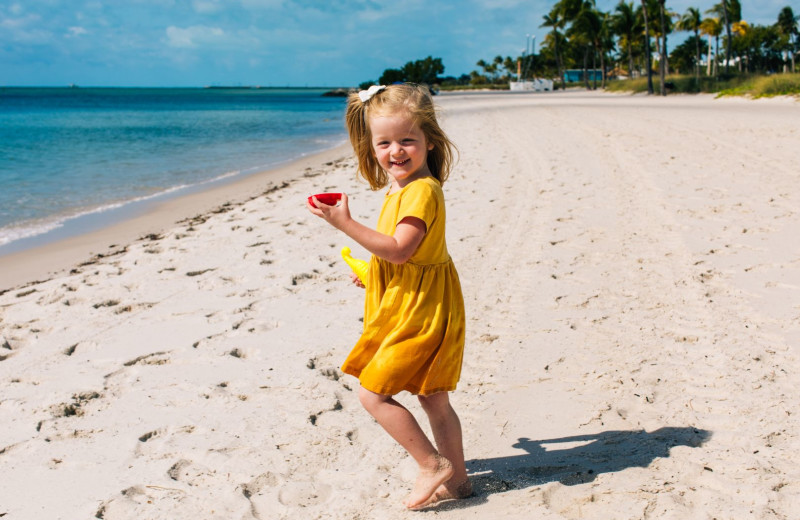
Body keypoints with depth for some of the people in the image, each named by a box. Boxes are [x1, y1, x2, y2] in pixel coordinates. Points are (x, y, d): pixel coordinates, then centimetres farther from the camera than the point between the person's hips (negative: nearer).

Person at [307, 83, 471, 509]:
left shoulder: (421, 190, -19)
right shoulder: (401, 190, 13)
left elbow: (399, 250, -27)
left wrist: (344, 223, -28)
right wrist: (372, 272, 20)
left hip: (419, 311, -10)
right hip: (413, 308, 10)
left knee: (372, 392, -7)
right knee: (433, 400, 17)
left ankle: (433, 465, 3)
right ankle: (456, 477, 28)